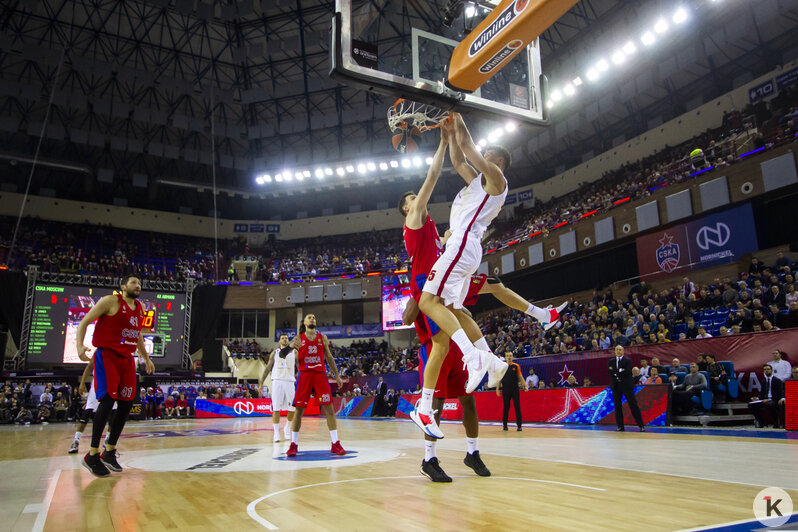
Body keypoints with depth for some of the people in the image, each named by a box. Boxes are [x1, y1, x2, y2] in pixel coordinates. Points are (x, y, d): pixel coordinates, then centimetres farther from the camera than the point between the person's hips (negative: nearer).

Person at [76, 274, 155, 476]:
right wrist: (80, 345, -22)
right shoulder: (111, 301, -5)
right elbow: (84, 322, -6)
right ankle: (92, 455, -8)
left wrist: (146, 358, 28)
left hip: (127, 358, 7)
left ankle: (109, 452, 14)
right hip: (107, 355, -7)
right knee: (108, 399, -17)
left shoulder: (139, 308, 15)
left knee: (126, 403, 3)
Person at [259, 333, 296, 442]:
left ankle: (287, 428, 26)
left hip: (290, 382, 1)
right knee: (276, 408, -7)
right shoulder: (274, 353, 12)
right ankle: (276, 432, -2)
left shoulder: (294, 352, 10)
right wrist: (261, 382, 9)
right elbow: (267, 368, 14)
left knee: (292, 408, 2)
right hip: (277, 381, -1)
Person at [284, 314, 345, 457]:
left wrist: (337, 376, 11)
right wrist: (290, 346, -20)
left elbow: (329, 357, 16)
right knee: (299, 409, 0)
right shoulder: (298, 338, 6)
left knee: (329, 408, -4)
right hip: (304, 375, -1)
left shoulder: (322, 338, 11)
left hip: (320, 374, 1)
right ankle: (294, 444, 10)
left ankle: (335, 444, 0)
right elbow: (281, 354, 2)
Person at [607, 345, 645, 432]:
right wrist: (620, 371, -13)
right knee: (617, 406, 4)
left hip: (627, 385, -3)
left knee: (633, 405, -3)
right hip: (616, 386, 3)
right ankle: (620, 426, 11)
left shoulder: (628, 360, 0)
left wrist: (616, 372, -10)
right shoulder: (611, 361, 11)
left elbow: (628, 372, -15)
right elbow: (609, 371, -4)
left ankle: (641, 425, 4)